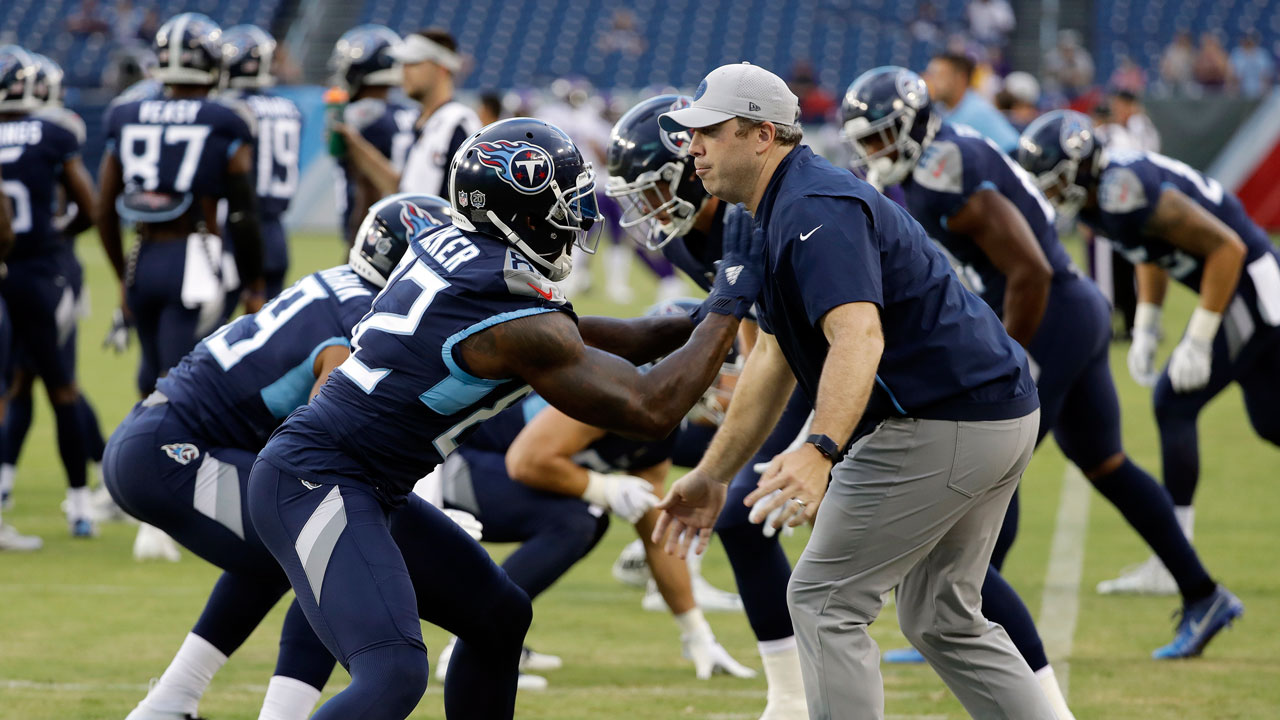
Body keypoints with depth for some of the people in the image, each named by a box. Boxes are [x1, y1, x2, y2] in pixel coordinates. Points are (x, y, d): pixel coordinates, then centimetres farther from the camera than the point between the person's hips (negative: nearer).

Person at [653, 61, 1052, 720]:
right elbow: (775, 358, 23)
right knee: (938, 617, 19)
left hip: (941, 425, -11)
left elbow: (858, 336, -33)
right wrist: (712, 474, 23)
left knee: (825, 599, -4)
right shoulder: (780, 212, 16)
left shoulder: (816, 212, -18)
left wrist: (820, 453, -47)